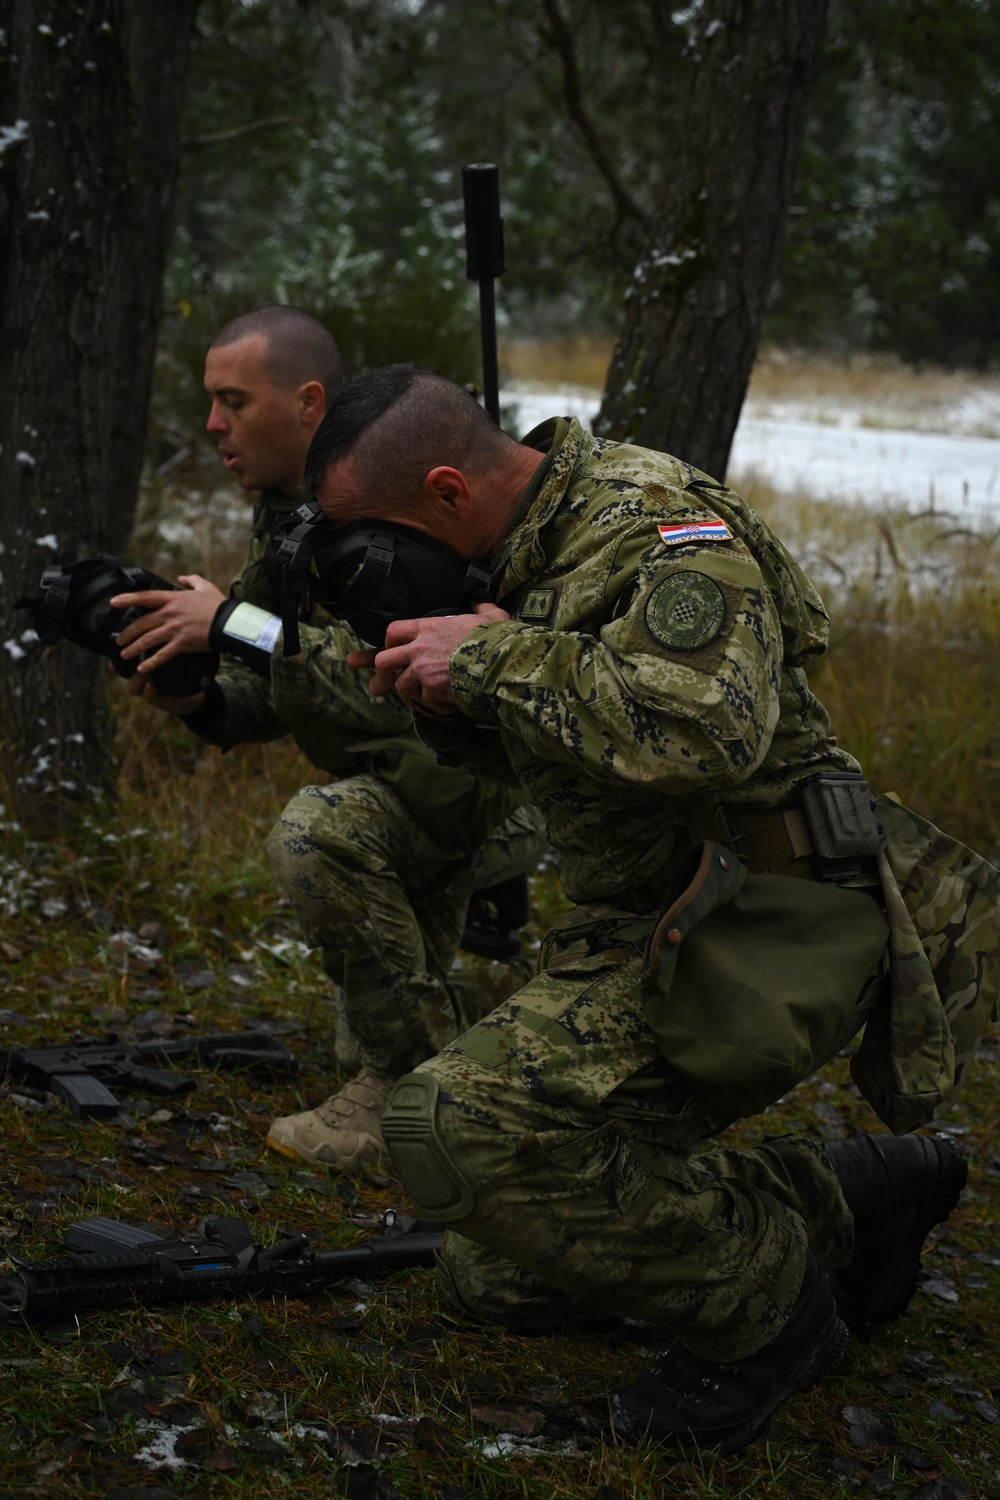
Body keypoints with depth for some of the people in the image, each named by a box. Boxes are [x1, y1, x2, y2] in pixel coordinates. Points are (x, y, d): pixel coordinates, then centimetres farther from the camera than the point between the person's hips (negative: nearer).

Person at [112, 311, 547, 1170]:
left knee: (320, 832, -34)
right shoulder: (285, 518, 3)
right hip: (413, 796, 9)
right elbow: (271, 698, 4)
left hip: (504, 784, -9)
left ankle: (414, 1078, -18)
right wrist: (198, 700, -18)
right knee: (375, 1041, 16)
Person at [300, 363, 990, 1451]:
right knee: (495, 1277, 12)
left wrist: (495, 656, -25)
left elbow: (707, 731, -35)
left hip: (763, 928, -10)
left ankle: (764, 1308, -7)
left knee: (458, 1126, -28)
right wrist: (441, 697, 0)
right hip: (640, 932, 10)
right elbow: (513, 749, 23)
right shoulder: (523, 546, 11)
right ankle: (849, 1203, 20)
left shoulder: (657, 525, -18)